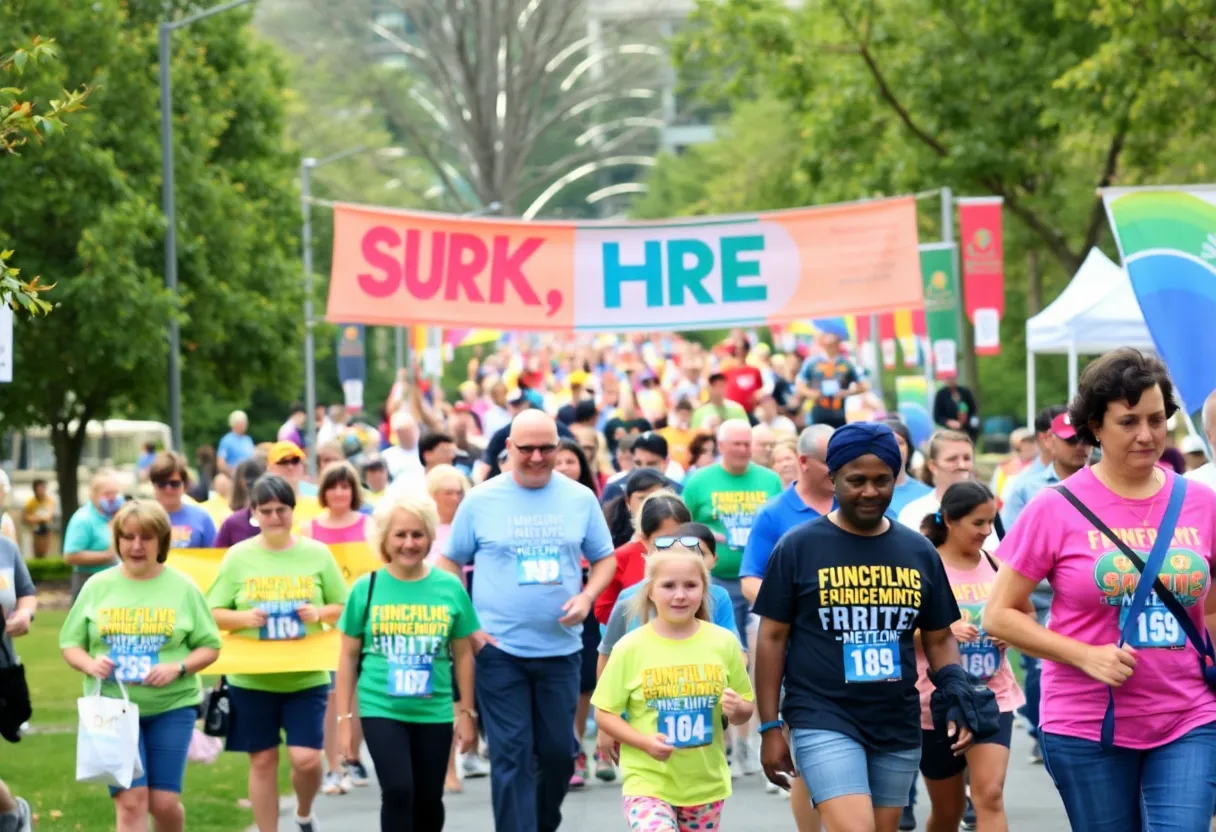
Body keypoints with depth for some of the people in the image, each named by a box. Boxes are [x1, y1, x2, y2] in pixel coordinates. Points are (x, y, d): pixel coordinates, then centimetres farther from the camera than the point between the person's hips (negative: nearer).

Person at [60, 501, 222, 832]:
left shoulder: (182, 588, 1)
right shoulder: (97, 587, 4)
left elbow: (210, 647, 4)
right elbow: (70, 644, 9)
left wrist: (178, 668, -15)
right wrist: (89, 664, -13)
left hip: (172, 706, 0)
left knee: (164, 802, -2)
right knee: (131, 799, -9)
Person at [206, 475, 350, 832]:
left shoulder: (317, 554, 1)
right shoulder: (238, 557, 0)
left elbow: (345, 608, 8)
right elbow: (213, 613, 3)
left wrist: (321, 613, -13)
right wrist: (243, 618, -17)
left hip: (306, 677, 0)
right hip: (252, 679, 0)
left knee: (306, 759, -8)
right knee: (262, 760, 6)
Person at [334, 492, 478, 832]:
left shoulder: (450, 588, -1)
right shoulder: (366, 588, -3)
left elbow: (463, 654, 7)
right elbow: (349, 656, 3)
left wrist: (466, 713, 7)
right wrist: (345, 718, 1)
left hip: (434, 712, 2)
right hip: (380, 709, -2)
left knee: (428, 800, 11)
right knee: (397, 791, -15)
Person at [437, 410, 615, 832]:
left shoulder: (581, 499, 4)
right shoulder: (481, 500, -1)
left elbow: (604, 559, 13)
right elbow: (450, 562, 7)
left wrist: (587, 596, -7)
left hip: (560, 648, 2)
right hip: (499, 650, -2)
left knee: (558, 751, 9)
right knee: (511, 755, -4)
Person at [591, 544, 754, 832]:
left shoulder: (724, 643, -1)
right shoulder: (631, 648, -7)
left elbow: (746, 709, 9)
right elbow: (604, 714, -1)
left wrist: (736, 708, -15)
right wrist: (645, 742, -17)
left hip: (706, 784, 3)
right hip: (648, 782, -3)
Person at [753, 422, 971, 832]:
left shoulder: (919, 552, 8)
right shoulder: (798, 547, -2)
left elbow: (939, 637, 15)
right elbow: (772, 638, 1)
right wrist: (770, 726, -2)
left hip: (898, 725, 4)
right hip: (824, 722, -4)